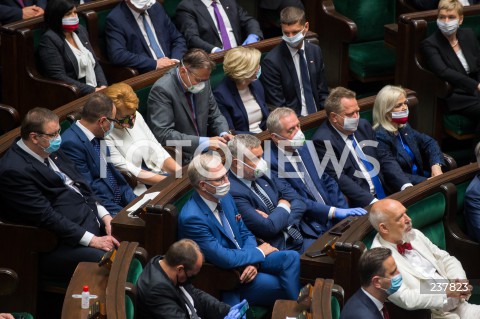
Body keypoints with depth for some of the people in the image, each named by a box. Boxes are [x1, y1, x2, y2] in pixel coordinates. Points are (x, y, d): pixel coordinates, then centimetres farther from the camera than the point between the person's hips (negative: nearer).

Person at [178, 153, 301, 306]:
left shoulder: (225, 198, 0)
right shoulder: (192, 218, -26)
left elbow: (245, 234, 10)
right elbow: (224, 259, -25)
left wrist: (253, 262, -11)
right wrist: (259, 252, -11)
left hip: (246, 261, 8)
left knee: (291, 257, -13)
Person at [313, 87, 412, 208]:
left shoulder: (363, 126, 13)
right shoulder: (322, 141, -9)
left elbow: (385, 158, 15)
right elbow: (338, 179, -16)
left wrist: (406, 186, 0)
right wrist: (371, 201, -24)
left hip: (386, 193, 8)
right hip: (360, 204, -8)